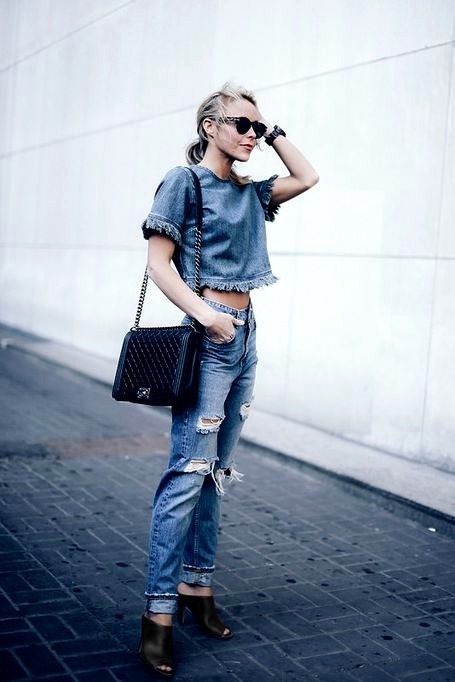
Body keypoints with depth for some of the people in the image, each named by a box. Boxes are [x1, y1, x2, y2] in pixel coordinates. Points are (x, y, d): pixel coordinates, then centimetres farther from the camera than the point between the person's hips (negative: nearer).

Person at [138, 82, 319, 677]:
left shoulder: (250, 192, 16)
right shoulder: (185, 182, -3)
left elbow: (307, 178, 27)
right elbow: (159, 262, -9)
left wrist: (273, 132, 17)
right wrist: (205, 312, -21)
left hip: (245, 336, 8)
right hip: (208, 336, -7)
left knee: (217, 470, 10)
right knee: (189, 471, -11)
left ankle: (198, 587, 20)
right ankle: (159, 613, -5)